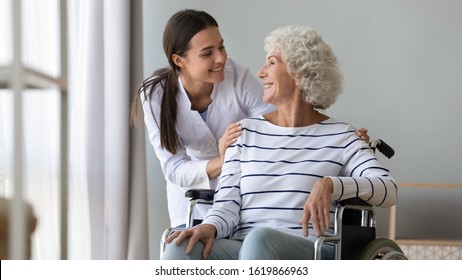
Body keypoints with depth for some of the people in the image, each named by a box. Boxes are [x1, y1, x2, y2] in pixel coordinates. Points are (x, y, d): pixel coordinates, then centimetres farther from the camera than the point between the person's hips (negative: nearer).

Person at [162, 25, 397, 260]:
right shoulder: (246, 132, 20)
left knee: (261, 238, -39)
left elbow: (388, 190, -4)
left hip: (309, 254, -3)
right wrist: (210, 227, -14)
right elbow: (228, 203, 10)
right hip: (240, 249, 3)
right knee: (182, 249, -31)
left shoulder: (339, 137, 10)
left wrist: (329, 185, -21)